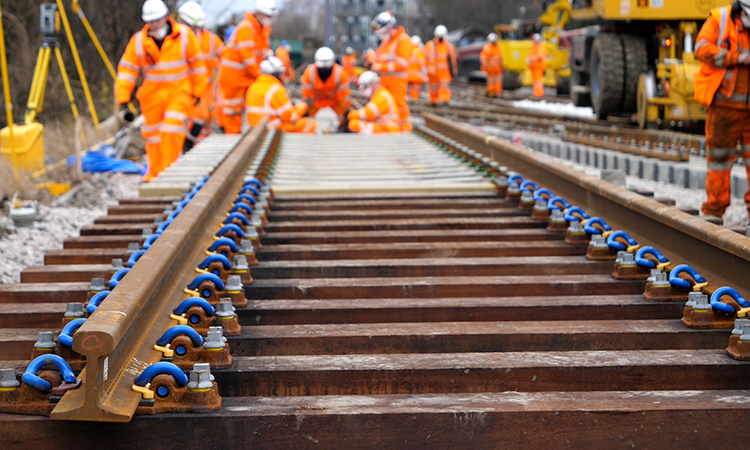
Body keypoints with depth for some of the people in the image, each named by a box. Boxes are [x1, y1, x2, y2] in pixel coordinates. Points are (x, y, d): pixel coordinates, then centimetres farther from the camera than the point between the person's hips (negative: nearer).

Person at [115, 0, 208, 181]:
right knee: (152, 132, 7)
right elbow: (127, 69, -2)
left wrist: (198, 90, 4)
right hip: (152, 94, 2)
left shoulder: (184, 35, -6)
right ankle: (154, 172, 23)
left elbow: (197, 63, 3)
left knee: (173, 128, -18)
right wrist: (123, 96, -11)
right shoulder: (138, 41, -4)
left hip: (179, 91, -2)